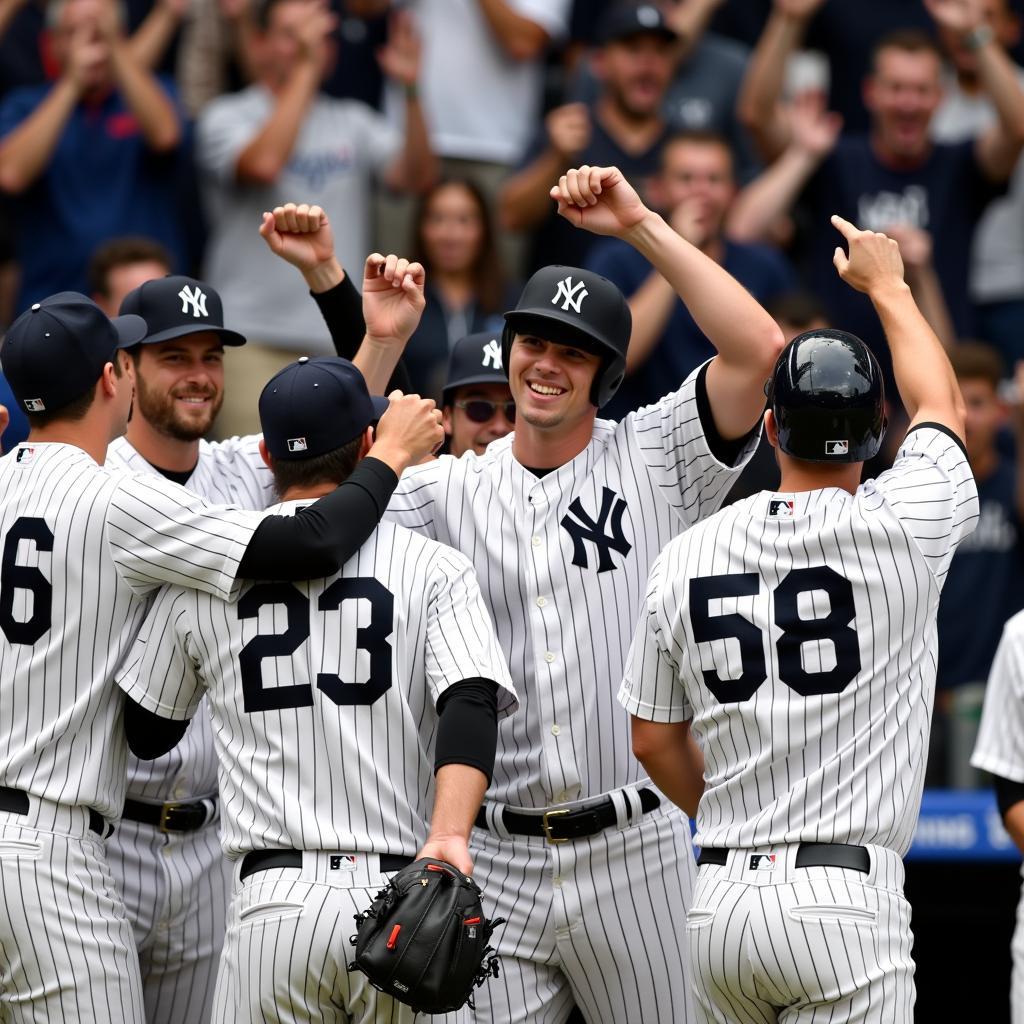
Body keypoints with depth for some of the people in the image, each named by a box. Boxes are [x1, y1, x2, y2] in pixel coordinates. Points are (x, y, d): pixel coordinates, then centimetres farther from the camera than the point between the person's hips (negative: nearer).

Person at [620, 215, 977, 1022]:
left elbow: (654, 741, 14)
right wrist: (887, 286, 33)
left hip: (721, 896, 4)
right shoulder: (898, 529, -5)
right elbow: (940, 404, 17)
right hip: (846, 895, -4)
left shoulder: (687, 557, 5)